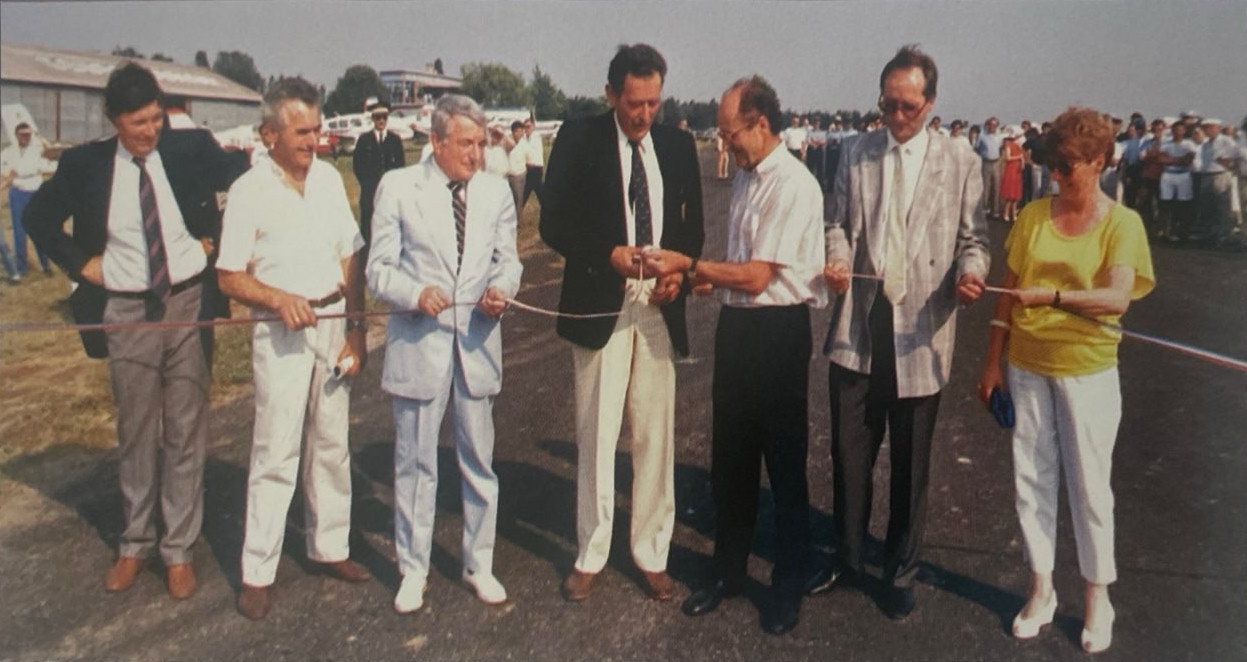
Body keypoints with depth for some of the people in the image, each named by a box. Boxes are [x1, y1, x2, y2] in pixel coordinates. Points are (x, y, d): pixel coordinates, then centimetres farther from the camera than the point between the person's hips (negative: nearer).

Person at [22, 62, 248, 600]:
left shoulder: (190, 149, -5)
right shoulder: (86, 164, -3)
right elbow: (38, 216, 11)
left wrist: (214, 236, -1)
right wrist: (81, 263, 0)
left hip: (188, 303, -1)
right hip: (126, 312, 1)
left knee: (186, 432, 6)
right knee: (135, 433, 12)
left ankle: (179, 549, 18)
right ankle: (135, 544, 28)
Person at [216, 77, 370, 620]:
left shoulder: (330, 179, 4)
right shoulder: (249, 190, -8)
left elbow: (350, 259, 6)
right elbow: (230, 277, -6)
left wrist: (356, 327, 1)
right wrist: (280, 300, -23)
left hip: (333, 322, 5)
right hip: (282, 330, -4)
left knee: (331, 444, 13)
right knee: (276, 452, -1)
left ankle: (330, 548, 27)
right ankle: (257, 572, 12)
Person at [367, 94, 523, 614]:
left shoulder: (496, 191, 5)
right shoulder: (398, 188, -3)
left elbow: (507, 259, 10)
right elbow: (379, 268, -3)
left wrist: (502, 286, -13)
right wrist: (416, 293, -23)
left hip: (478, 342, 3)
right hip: (418, 343, -2)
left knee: (479, 461, 13)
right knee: (415, 464, 9)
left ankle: (479, 565, 30)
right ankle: (413, 570, 27)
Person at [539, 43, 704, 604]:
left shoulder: (678, 145, 8)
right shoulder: (578, 140, -1)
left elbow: (692, 224, 13)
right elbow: (553, 222, -4)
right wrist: (609, 255, -19)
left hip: (660, 309, 3)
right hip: (600, 308, -2)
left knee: (655, 437, 8)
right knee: (596, 437, 5)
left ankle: (651, 553, 23)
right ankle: (589, 556, 21)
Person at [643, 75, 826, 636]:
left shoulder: (793, 185, -17)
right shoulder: (744, 175, 10)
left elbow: (756, 276, -20)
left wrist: (686, 264, -15)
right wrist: (704, 276, 1)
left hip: (776, 331, -8)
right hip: (736, 323, 8)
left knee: (784, 463, 8)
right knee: (729, 458, 17)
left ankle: (789, 586, 27)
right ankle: (728, 572, 35)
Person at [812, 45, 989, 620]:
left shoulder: (960, 160, 2)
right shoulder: (857, 152, 8)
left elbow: (972, 237, 4)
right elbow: (838, 222, 12)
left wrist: (971, 271, -18)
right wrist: (837, 259, -9)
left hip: (920, 330, -2)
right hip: (857, 324, 2)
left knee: (910, 461, 9)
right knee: (849, 451, 10)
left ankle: (900, 572, 28)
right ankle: (847, 556, 31)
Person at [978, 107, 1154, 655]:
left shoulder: (1121, 223, -6)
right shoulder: (1033, 215, 2)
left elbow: (1117, 298, -19)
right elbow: (1008, 292, 5)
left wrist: (1053, 294, -33)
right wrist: (993, 361, 5)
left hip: (1087, 369, -3)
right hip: (1026, 364, 3)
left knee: (1089, 483, 7)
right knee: (1031, 478, 9)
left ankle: (1097, 597, 25)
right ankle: (1041, 588, 25)